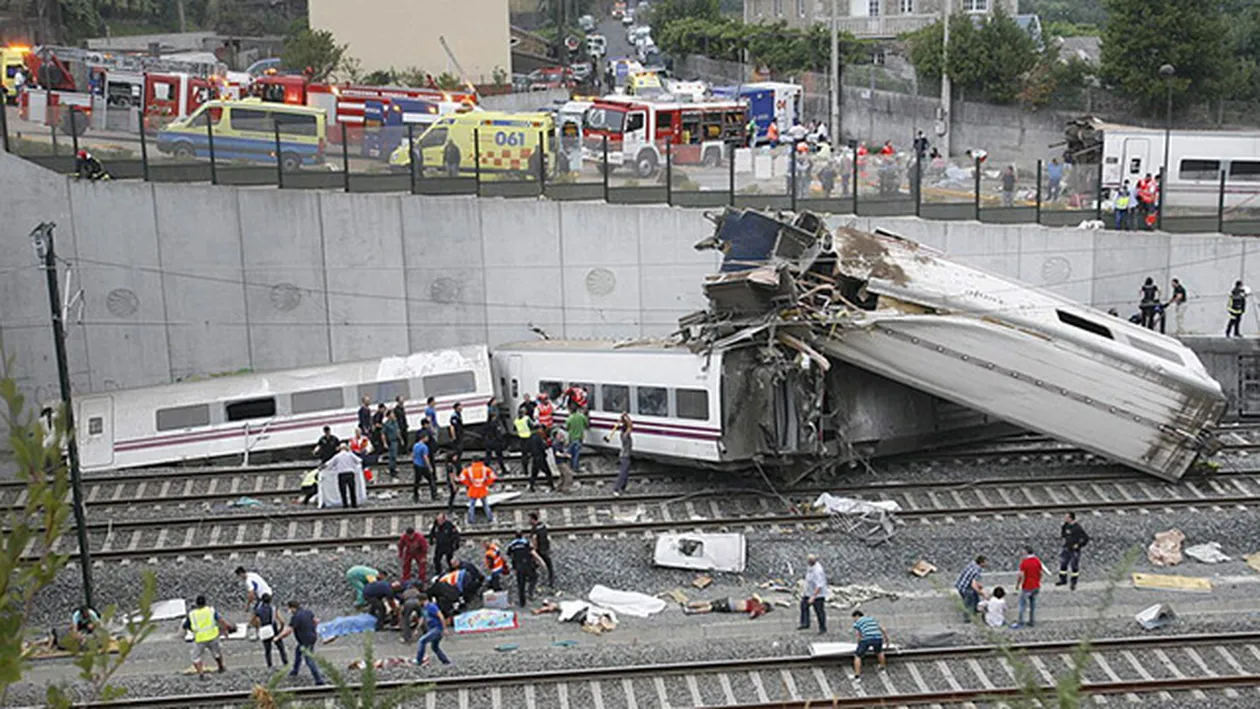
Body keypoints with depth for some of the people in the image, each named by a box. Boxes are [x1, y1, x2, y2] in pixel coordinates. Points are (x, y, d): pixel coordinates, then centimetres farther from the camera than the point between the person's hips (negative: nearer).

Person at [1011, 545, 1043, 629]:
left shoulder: (1024, 562, -18)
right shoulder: (1037, 561, -3)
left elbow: (1021, 575, -17)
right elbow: (1040, 573, 4)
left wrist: (1017, 584, -3)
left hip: (1027, 587, -5)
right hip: (1036, 587, 5)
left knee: (1022, 604, 6)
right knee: (1033, 604, 16)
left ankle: (1020, 622, 9)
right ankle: (1032, 622, 21)